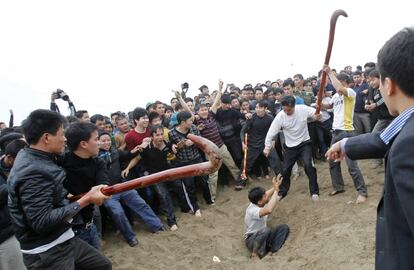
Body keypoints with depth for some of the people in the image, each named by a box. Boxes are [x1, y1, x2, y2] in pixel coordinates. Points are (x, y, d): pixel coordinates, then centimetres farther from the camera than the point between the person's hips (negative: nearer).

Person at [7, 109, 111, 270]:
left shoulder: (32, 157, 7)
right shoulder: (32, 172, -25)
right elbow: (41, 222, -30)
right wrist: (85, 200, -27)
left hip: (63, 241, 9)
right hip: (45, 254, -9)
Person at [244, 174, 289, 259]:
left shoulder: (258, 203, -9)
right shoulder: (252, 210, -32)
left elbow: (268, 194, 12)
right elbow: (269, 210, -51)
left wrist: (276, 186, -8)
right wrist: (276, 190, -41)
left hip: (263, 237, 8)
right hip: (252, 240, -8)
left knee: (284, 227, -12)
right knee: (266, 231, -39)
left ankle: (272, 252, -15)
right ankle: (255, 254, -17)